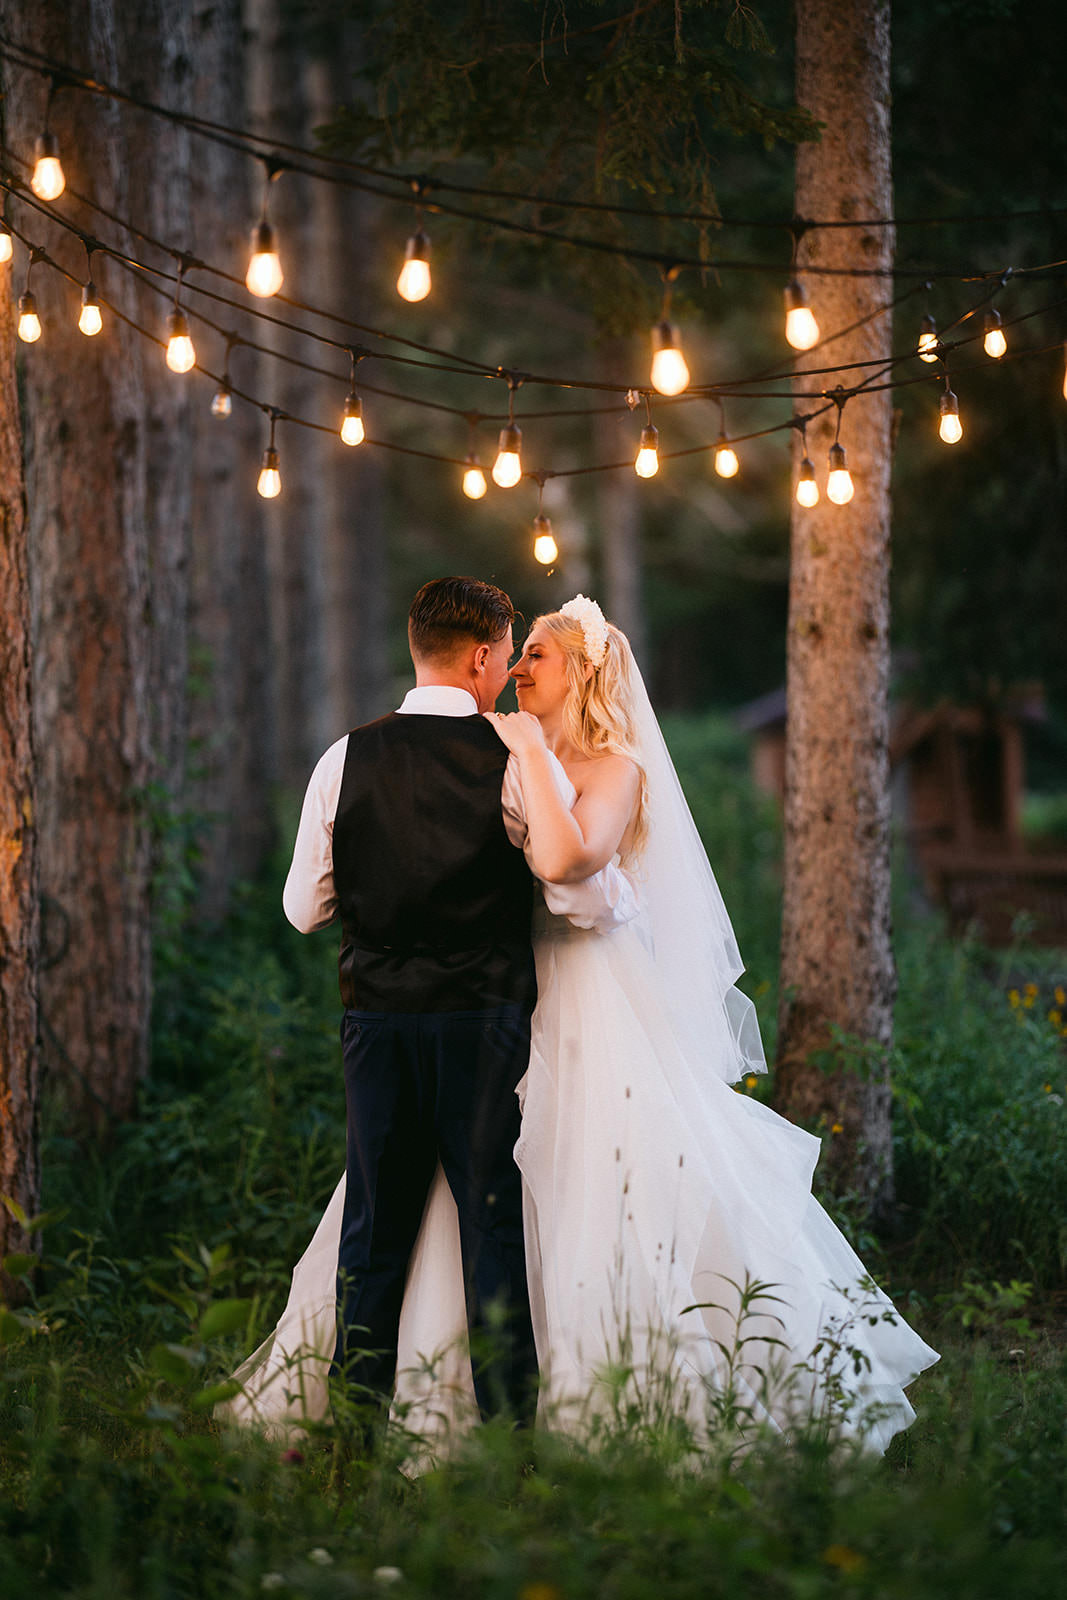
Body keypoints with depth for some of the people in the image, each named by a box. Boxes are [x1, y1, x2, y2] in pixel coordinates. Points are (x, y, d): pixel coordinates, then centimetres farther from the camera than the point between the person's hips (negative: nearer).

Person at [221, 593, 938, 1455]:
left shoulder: (615, 769, -5)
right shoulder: (521, 766, 16)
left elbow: (563, 859, -25)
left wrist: (532, 753, -18)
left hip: (595, 1004, -7)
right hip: (516, 1002, 7)